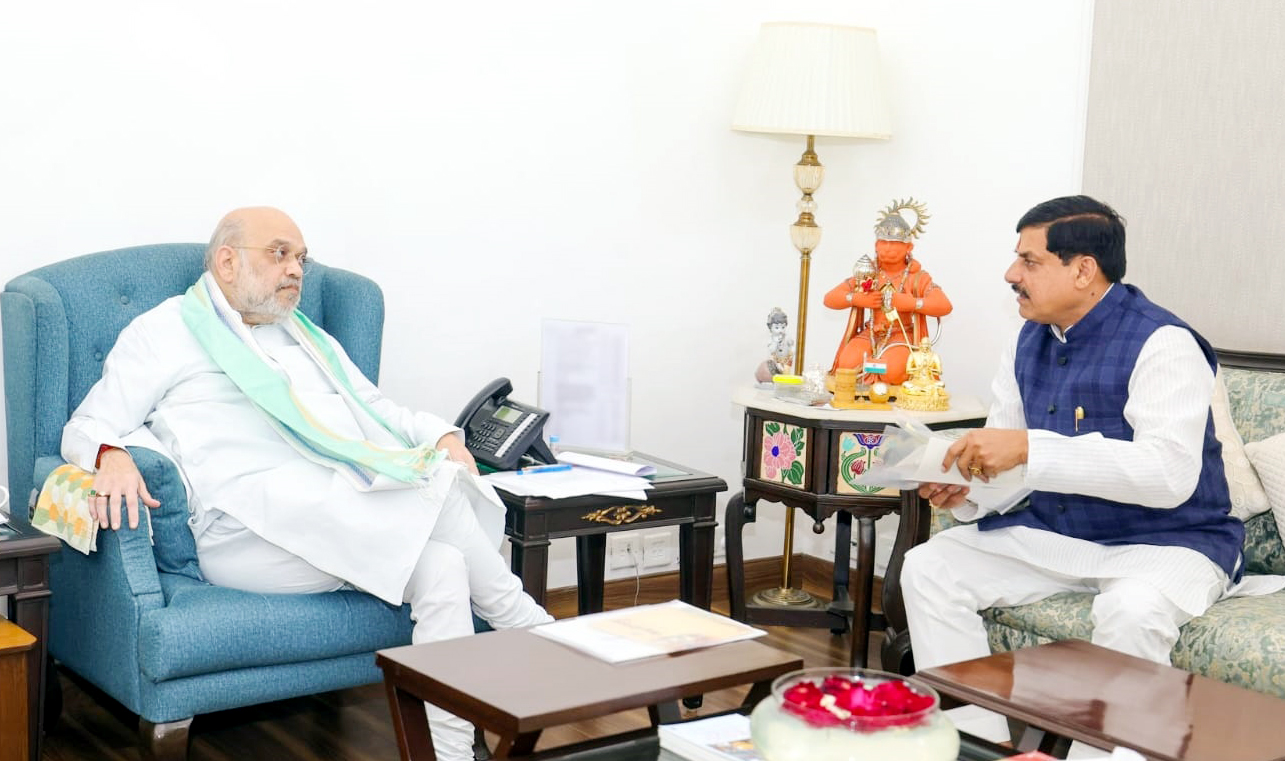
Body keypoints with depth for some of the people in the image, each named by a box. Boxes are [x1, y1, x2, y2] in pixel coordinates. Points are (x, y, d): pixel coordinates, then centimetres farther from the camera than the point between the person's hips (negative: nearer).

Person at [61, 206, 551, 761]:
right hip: (251, 522, -6)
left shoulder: (309, 340, 33)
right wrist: (112, 458, -19)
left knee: (441, 568, -26)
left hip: (347, 515, 6)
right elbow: (89, 425, 8)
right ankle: (524, 626, -15)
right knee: (433, 490, -26)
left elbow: (378, 411, 30)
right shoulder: (164, 333, 16)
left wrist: (441, 438, 7)